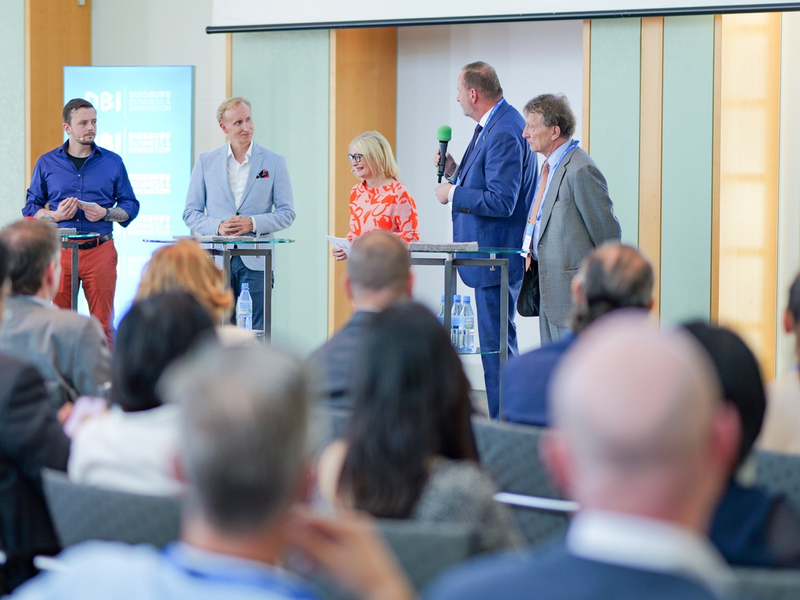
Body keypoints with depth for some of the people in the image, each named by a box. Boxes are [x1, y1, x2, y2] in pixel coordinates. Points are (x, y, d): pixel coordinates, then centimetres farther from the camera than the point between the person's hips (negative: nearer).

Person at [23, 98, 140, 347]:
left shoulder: (112, 162, 8)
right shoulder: (46, 163, 8)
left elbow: (130, 205, 10)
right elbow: (31, 207, 10)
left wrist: (104, 213, -9)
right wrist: (55, 216, -9)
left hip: (100, 249, 0)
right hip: (59, 250, 0)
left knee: (103, 322, -1)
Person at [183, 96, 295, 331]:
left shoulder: (274, 162, 5)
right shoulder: (206, 161, 8)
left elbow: (287, 213, 4)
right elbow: (190, 213, 8)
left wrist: (253, 223, -12)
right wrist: (217, 226, -11)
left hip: (255, 262, -1)